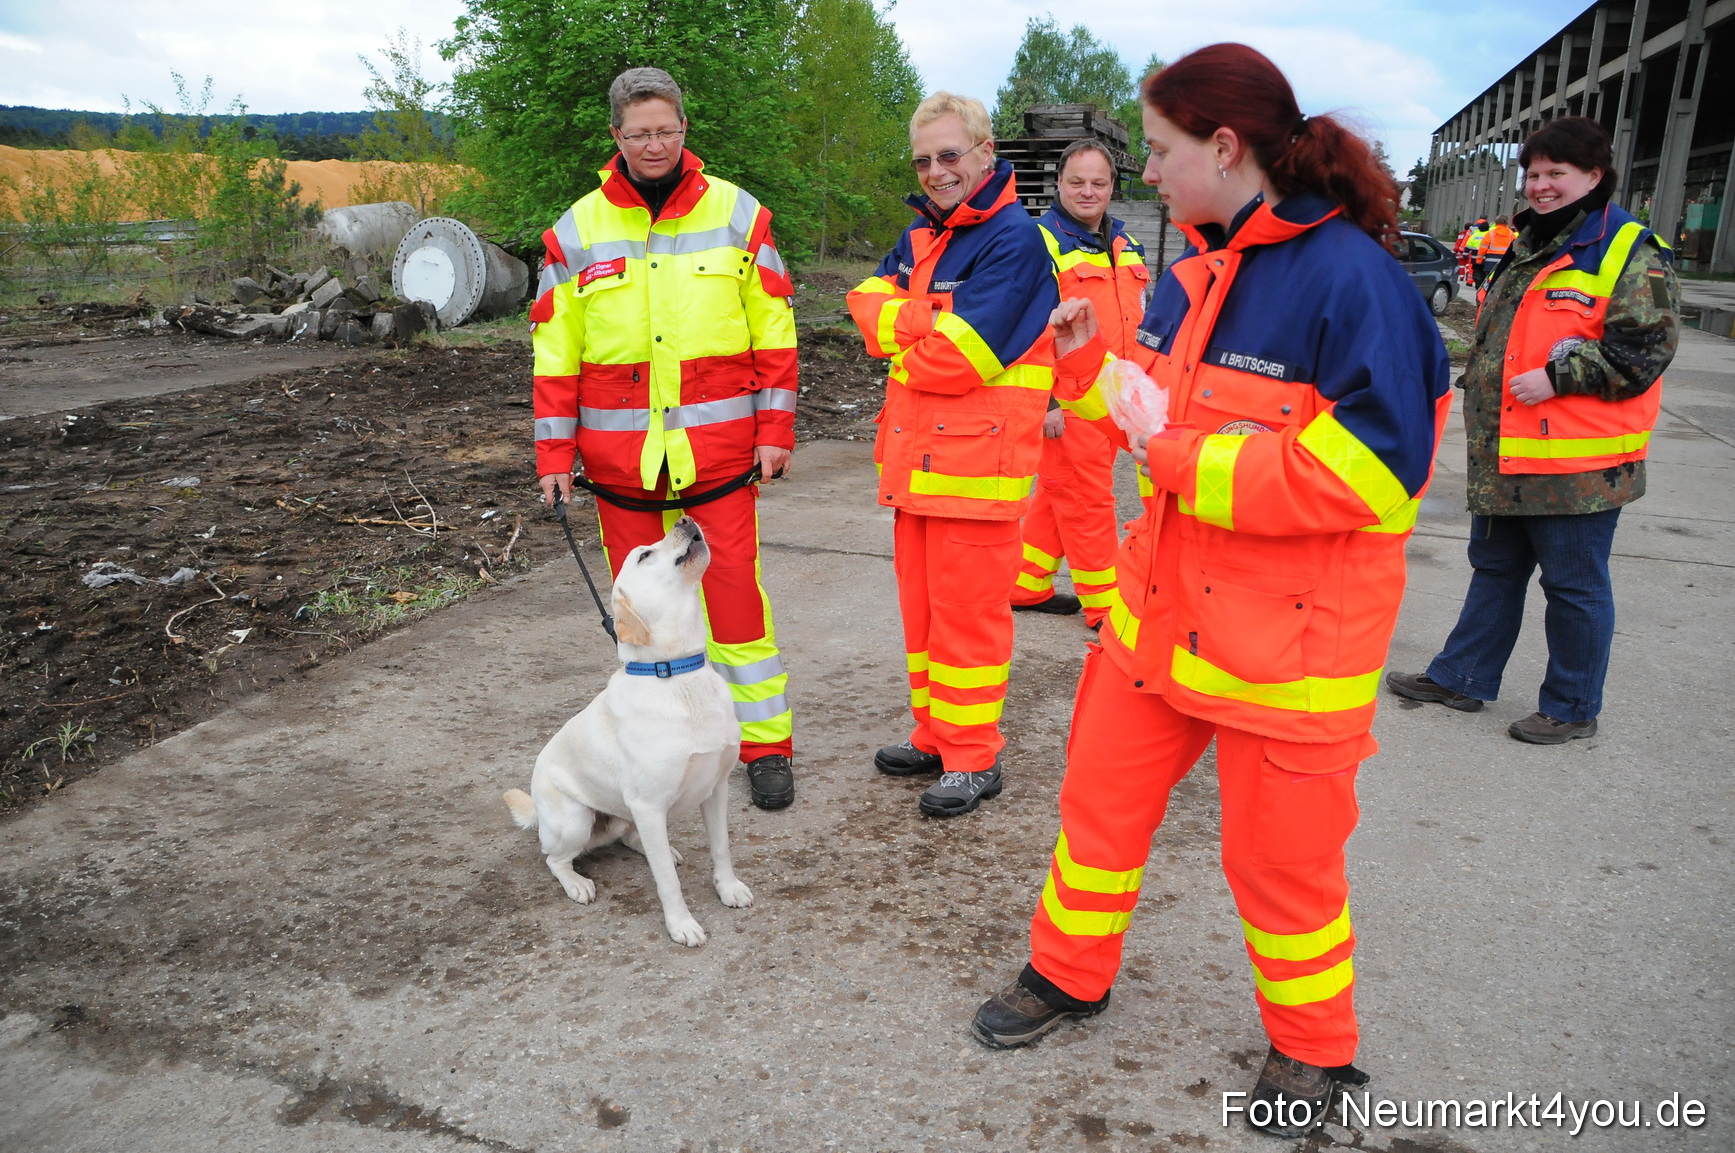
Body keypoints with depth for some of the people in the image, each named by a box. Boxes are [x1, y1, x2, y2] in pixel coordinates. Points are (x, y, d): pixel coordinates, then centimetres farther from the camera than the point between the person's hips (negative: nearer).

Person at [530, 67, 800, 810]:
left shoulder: (737, 214, 3)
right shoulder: (576, 232, 6)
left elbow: (774, 331, 3)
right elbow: (555, 352, 6)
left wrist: (774, 430, -2)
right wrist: (553, 454, 2)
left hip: (717, 448, -2)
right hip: (619, 456, 2)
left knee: (734, 593, -1)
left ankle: (766, 743, 12)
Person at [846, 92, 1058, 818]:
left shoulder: (1014, 239, -11)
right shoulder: (921, 234, 17)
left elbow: (959, 358, -20)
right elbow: (868, 302, 2)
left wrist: (898, 342, -2)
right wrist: (927, 324, -16)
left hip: (977, 461, -8)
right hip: (916, 456, 8)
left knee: (967, 613, -2)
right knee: (921, 603, 15)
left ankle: (973, 758, 11)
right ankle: (933, 735, 29)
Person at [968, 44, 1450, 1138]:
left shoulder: (1352, 278, -18)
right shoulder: (1194, 270, 8)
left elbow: (1373, 470, -25)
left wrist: (1188, 464, -23)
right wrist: (1089, 366, 4)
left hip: (1290, 639, -7)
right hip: (1162, 604, 7)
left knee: (1280, 854, 9)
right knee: (1101, 798, 16)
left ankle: (1315, 1047, 36)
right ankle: (1069, 975, 40)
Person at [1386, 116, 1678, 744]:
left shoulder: (1630, 251, -9)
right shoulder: (1526, 248, 17)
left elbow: (1645, 347, -15)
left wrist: (1556, 376, -20)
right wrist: (1480, 388, 19)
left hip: (1577, 461, -8)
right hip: (1505, 457, 8)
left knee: (1574, 585, 4)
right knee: (1495, 570, 18)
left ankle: (1573, 708, 18)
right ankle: (1461, 677, 29)